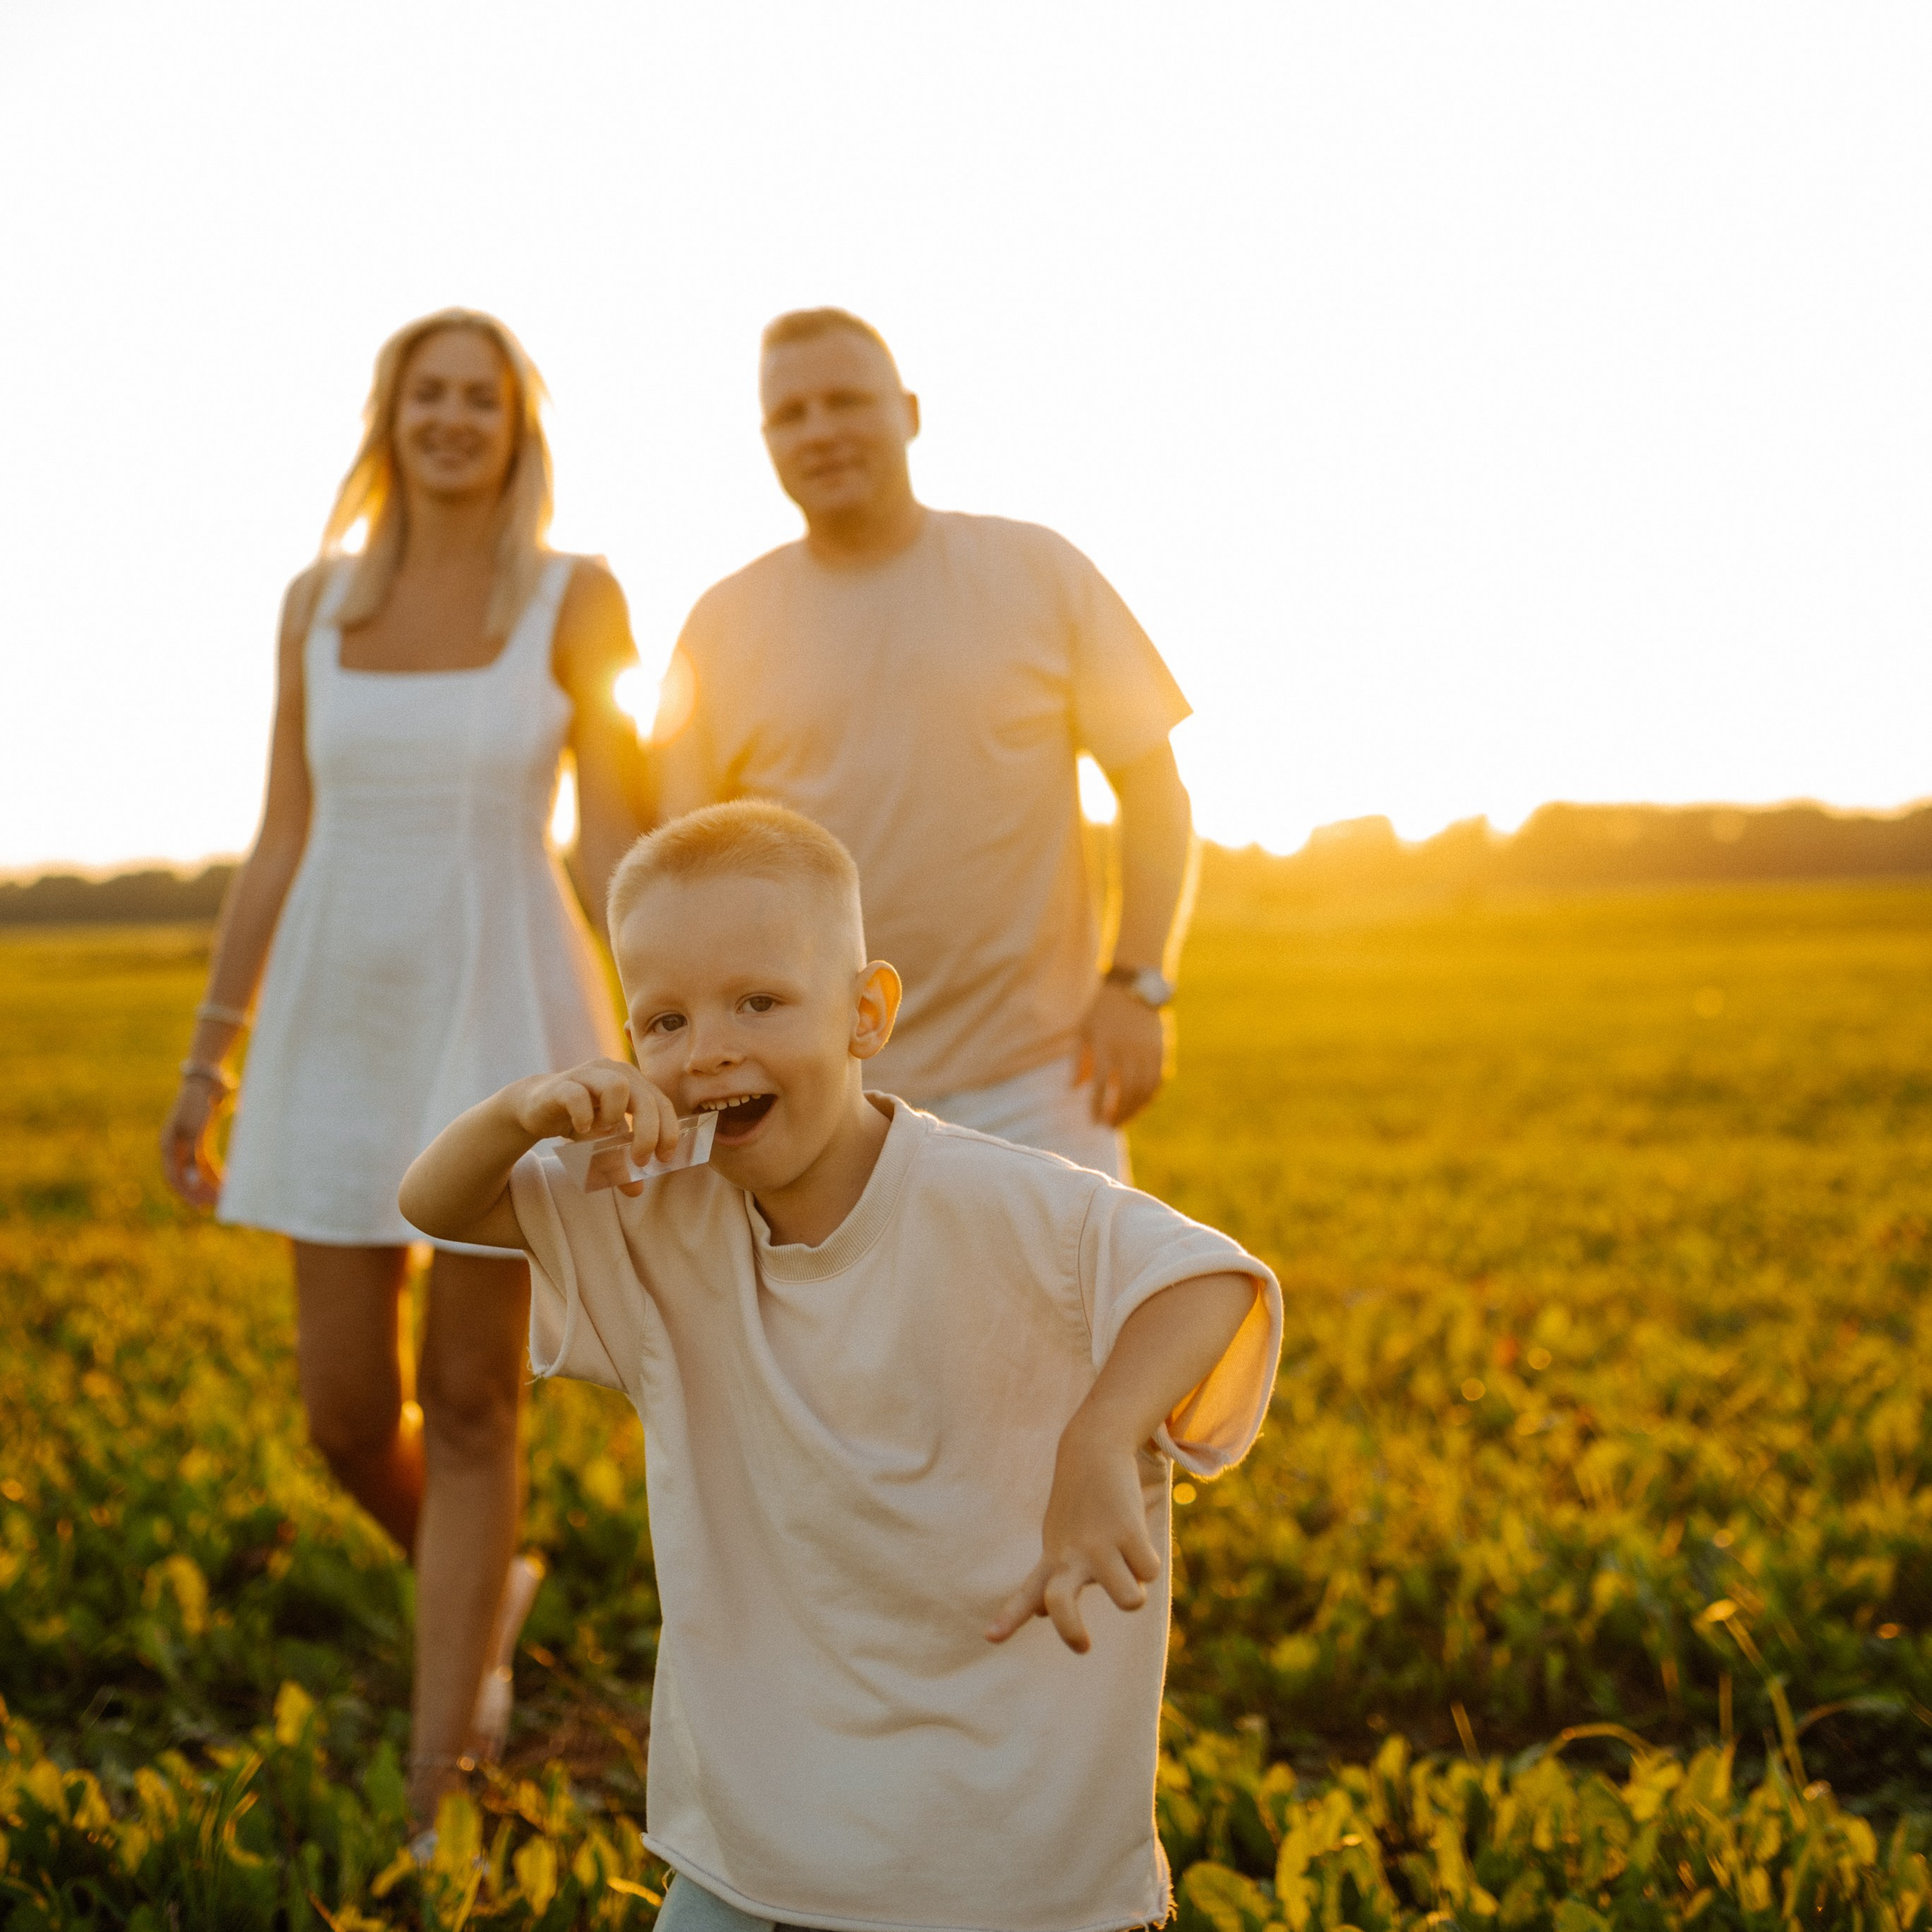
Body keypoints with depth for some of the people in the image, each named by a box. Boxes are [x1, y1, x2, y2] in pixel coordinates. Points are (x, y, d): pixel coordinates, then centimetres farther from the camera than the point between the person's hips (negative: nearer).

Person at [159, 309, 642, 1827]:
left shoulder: (580, 596, -3)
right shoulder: (321, 600, 7)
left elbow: (618, 838, -7)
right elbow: (280, 848, 9)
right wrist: (207, 1059, 8)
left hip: (507, 1022, -3)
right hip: (346, 1033, 4)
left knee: (470, 1405, 0)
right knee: (348, 1412, 5)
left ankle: (436, 1795, 10)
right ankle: (483, 1590, 38)